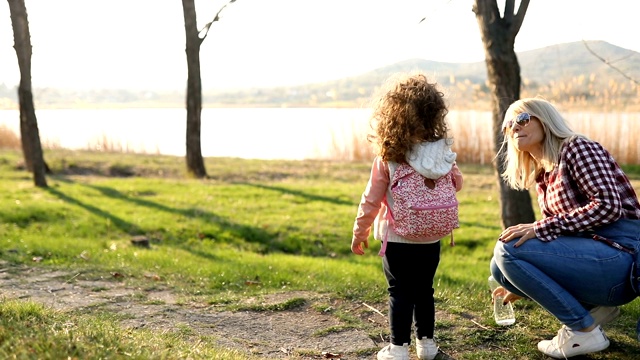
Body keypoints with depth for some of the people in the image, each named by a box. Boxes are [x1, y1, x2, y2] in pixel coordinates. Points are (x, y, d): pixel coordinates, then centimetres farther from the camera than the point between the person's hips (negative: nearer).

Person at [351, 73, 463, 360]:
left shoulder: (388, 155, -15)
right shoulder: (442, 151, -6)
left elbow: (372, 198, -9)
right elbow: (457, 183, 11)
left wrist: (360, 232, 3)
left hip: (398, 239, -3)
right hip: (431, 239, 4)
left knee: (400, 293, 7)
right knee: (424, 291, 17)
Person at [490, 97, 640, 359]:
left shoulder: (577, 147, -8)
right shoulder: (542, 176, 17)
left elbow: (608, 205, -20)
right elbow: (553, 228, 22)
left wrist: (539, 228, -22)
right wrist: (521, 286, 26)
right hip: (589, 252, 9)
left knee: (508, 249, -17)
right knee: (500, 267, 3)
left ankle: (584, 330, -8)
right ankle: (594, 308, 7)